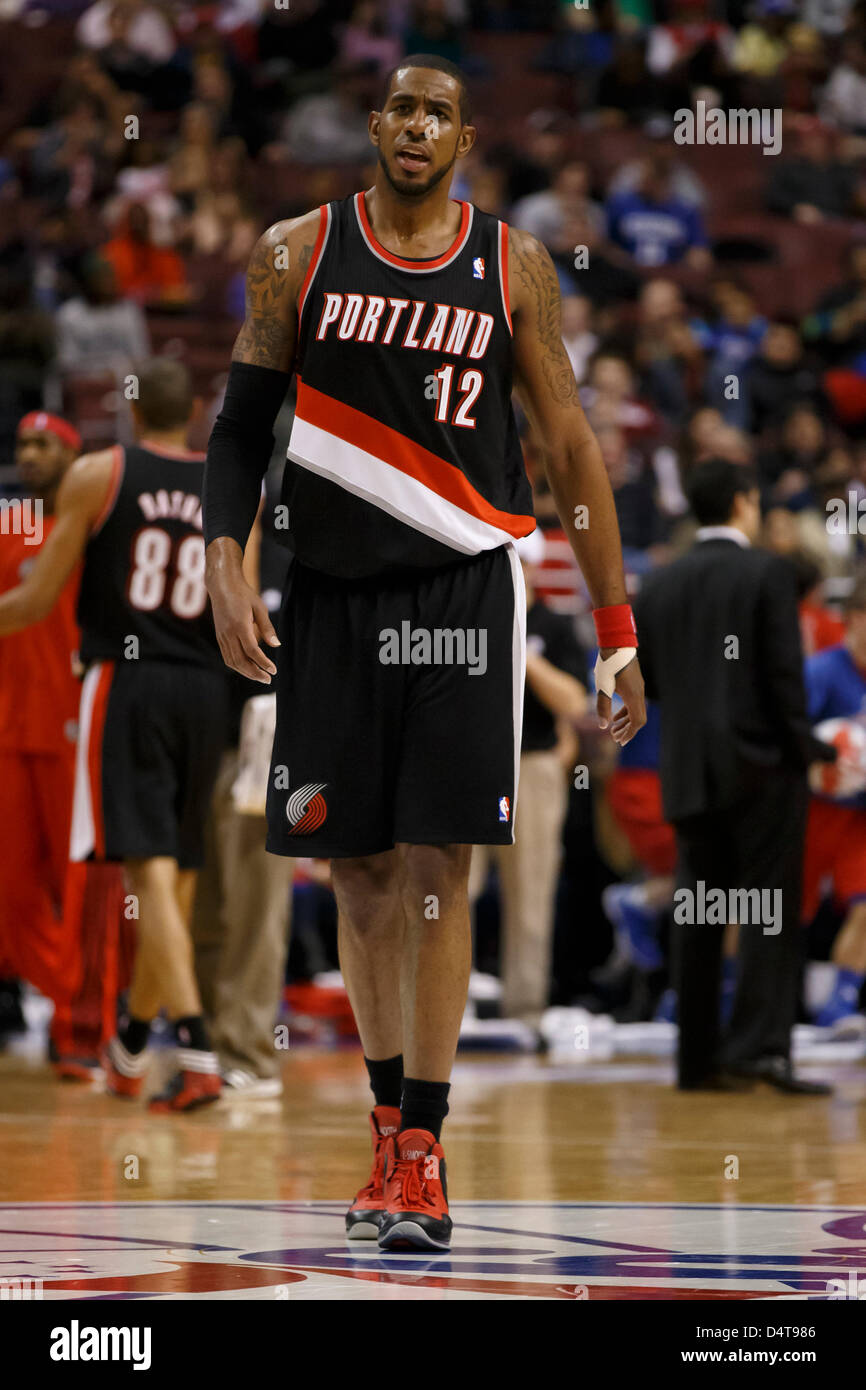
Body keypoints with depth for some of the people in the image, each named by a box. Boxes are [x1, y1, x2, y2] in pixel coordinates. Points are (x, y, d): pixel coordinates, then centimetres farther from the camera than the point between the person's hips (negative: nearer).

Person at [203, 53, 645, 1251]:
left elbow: (572, 448, 5)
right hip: (329, 593, 2)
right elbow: (242, 423, 7)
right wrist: (225, 564, -8)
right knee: (358, 870, 7)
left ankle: (422, 1150, -5)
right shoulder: (297, 255, 4)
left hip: (461, 590, -2)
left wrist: (617, 630, 3)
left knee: (437, 867, -7)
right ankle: (392, 1121, 21)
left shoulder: (512, 268, 2)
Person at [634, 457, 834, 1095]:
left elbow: (642, 681, 10)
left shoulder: (659, 587, 8)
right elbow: (786, 671, -12)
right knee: (771, 911, -3)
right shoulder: (768, 573, -7)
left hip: (690, 771, 5)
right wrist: (803, 749, -5)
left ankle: (699, 1055, 9)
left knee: (699, 919, 8)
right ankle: (761, 1043, -13)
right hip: (761, 762, -5)